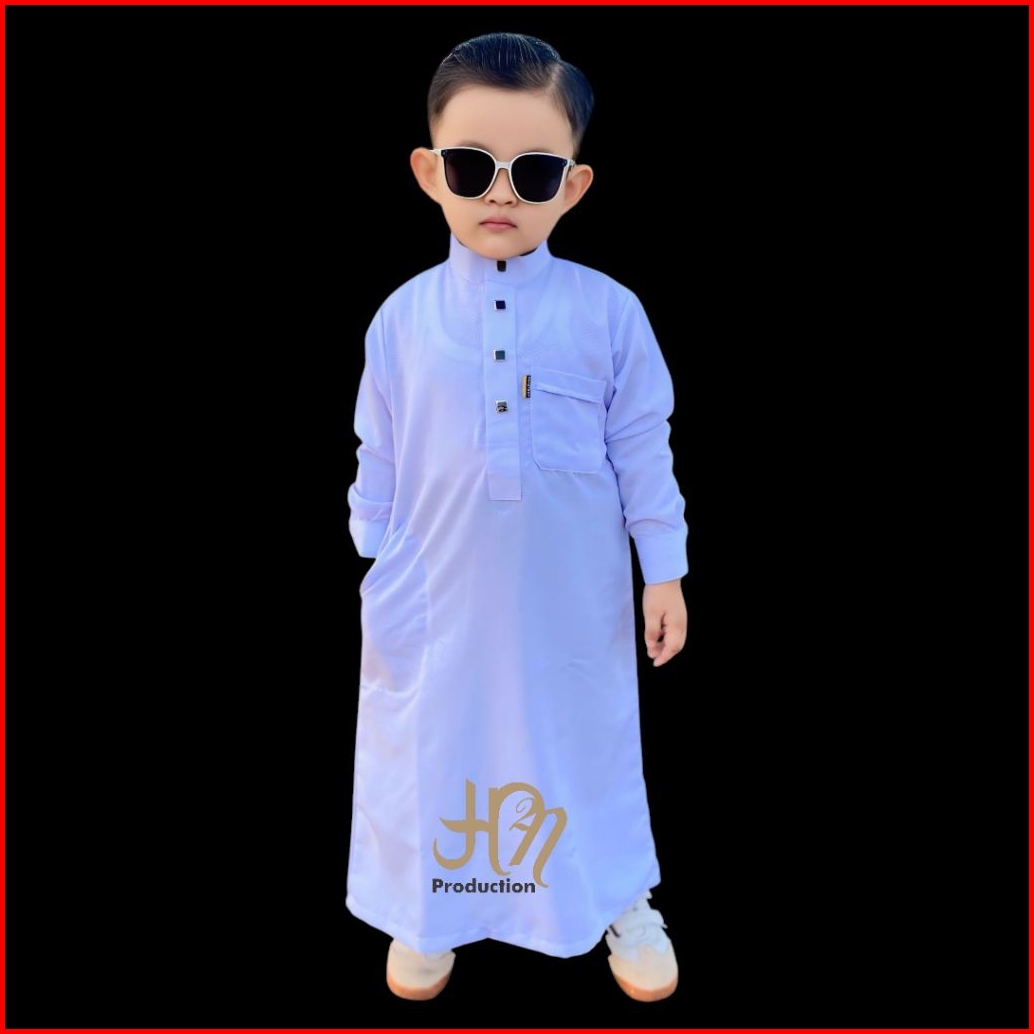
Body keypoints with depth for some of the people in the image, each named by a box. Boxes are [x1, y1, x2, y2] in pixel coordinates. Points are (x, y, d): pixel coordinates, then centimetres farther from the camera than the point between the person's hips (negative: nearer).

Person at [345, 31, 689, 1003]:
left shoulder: (608, 313, -7)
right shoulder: (403, 317, -3)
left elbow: (642, 448, -2)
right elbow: (379, 460, 4)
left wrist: (664, 571, 0)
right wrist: (379, 573, 6)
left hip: (571, 600, -1)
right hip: (440, 602, 1)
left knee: (588, 743, 16)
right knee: (435, 746, 16)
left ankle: (620, 902, 42)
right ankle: (430, 911, 42)